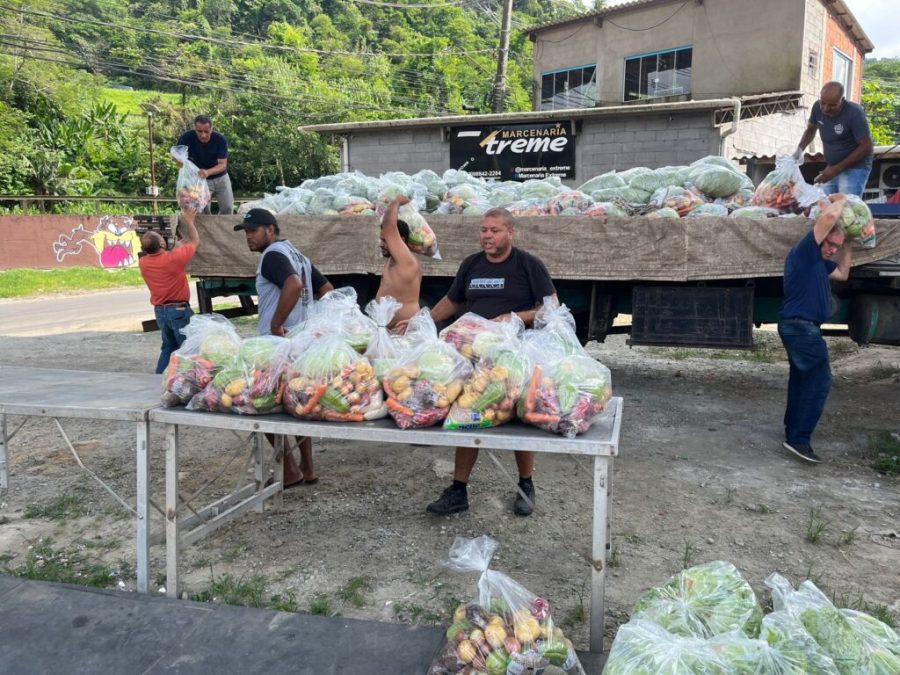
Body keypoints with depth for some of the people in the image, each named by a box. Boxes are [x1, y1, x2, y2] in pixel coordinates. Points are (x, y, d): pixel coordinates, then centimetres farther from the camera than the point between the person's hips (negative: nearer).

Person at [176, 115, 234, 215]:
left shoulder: (221, 140, -22)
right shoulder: (186, 138, -21)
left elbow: (223, 165, -23)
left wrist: (208, 172, -41)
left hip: (221, 178, 1)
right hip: (201, 180, -1)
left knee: (228, 209, 6)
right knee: (203, 211, -1)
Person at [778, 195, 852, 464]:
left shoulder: (819, 262, 17)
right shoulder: (805, 252, -12)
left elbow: (842, 273, 34)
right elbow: (829, 216, -23)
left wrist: (847, 245, 24)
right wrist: (841, 200, -3)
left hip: (799, 327, 11)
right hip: (802, 327, -11)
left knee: (802, 379, 18)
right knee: (819, 382, -10)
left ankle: (793, 430, 29)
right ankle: (799, 439, -10)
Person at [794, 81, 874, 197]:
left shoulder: (854, 113, -23)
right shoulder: (817, 107, -8)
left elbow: (866, 147, -19)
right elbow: (811, 129, 13)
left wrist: (837, 169, -22)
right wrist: (800, 149, -6)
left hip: (855, 168, -6)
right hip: (832, 167, 6)